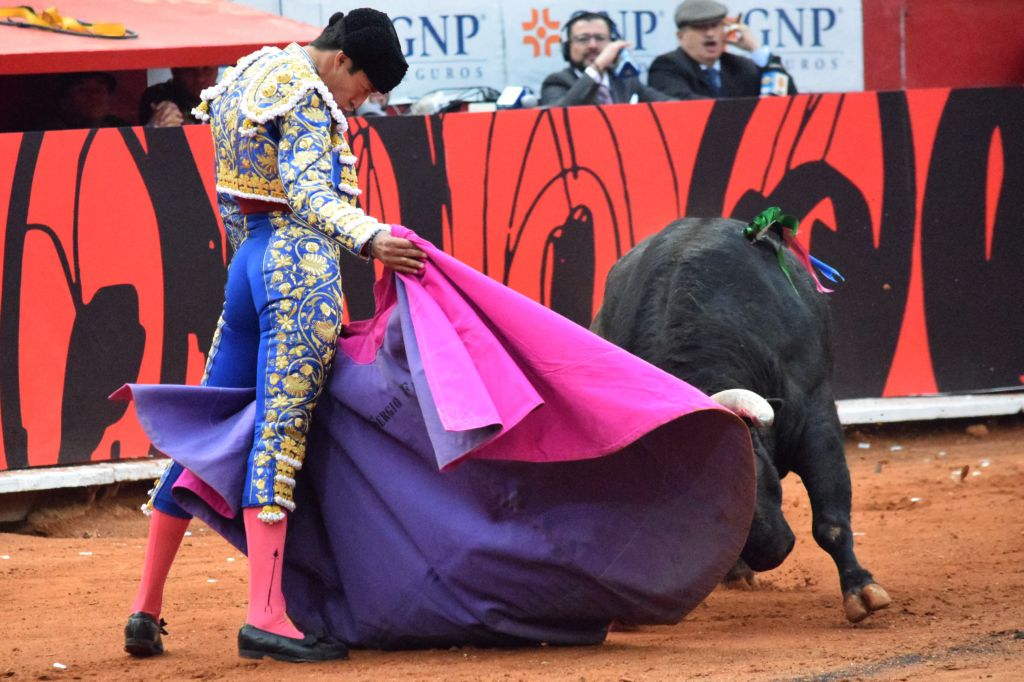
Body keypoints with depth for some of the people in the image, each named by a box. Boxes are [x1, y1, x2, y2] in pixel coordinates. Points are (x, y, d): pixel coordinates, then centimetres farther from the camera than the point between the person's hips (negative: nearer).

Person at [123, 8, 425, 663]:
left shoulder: (252, 75, 19)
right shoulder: (306, 97, -10)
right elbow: (309, 193, -22)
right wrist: (370, 239, -36)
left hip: (252, 261, 9)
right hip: (302, 267, -9)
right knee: (282, 429, -14)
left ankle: (147, 607, 14)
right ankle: (266, 616, -22)